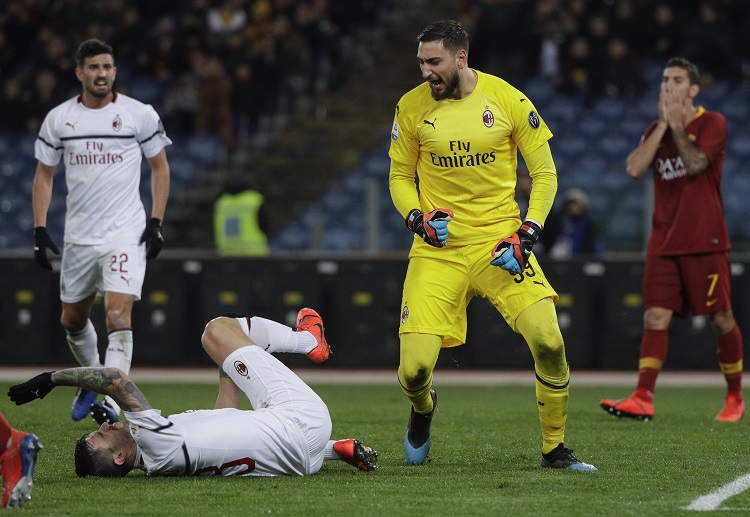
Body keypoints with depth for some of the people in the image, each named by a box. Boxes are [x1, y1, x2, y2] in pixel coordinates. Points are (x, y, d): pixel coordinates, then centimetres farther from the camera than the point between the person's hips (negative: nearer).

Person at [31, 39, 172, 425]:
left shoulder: (139, 115, -3)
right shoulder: (58, 119, 3)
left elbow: (160, 168, 6)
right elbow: (44, 175, 10)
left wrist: (156, 223, -3)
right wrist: (40, 231, 2)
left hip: (126, 233, -4)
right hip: (78, 234, 4)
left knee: (118, 314, -18)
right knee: (72, 319, 16)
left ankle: (111, 401, -20)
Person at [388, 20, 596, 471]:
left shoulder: (509, 101, -4)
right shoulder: (412, 107, 1)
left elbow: (544, 173, 4)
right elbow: (400, 176, 13)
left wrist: (528, 233, -9)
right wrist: (417, 218, -6)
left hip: (499, 242, -1)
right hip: (438, 248, 1)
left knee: (549, 342, -20)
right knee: (414, 370, -10)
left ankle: (555, 449, 2)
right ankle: (423, 408, 30)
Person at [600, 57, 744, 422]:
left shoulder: (712, 124, -3)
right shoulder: (656, 130, 13)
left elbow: (695, 164, -18)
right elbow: (634, 168, -3)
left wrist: (677, 125, -13)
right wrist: (662, 125, -4)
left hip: (704, 241, -4)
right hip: (664, 241, 4)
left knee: (721, 319, 1)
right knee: (655, 317, -7)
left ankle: (735, 398, 16)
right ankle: (642, 399, -15)